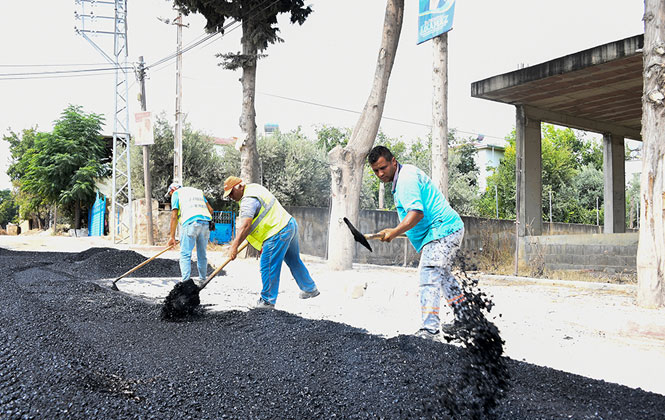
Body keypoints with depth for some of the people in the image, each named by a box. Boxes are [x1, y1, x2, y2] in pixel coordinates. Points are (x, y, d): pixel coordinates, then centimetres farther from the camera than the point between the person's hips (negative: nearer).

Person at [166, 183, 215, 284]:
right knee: (202, 254, 14)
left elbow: (174, 216, 6)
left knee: (185, 254, -4)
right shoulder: (198, 191, 31)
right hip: (206, 222, 5)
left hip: (190, 222, -5)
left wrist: (172, 236, 6)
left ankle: (186, 281, -13)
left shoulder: (176, 193, 16)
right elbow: (210, 210, 20)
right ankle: (202, 279, 18)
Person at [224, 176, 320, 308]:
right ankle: (310, 289, 35)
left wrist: (234, 246, -31)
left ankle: (267, 301, 1)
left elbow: (245, 225, -28)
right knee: (294, 261, 23)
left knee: (268, 267, -5)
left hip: (278, 233, -11)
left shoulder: (248, 200, -17)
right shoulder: (254, 187, 16)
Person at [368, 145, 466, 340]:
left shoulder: (406, 178, -18)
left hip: (442, 231, -12)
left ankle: (430, 329, -21)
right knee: (444, 275, 23)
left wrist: (396, 231, -38)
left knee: (429, 277, -18)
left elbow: (417, 213, -31)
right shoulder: (404, 175, 15)